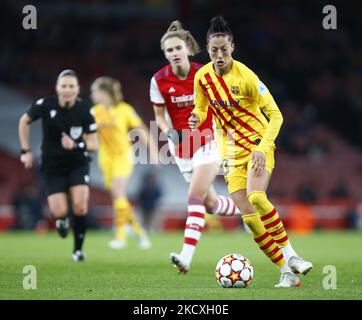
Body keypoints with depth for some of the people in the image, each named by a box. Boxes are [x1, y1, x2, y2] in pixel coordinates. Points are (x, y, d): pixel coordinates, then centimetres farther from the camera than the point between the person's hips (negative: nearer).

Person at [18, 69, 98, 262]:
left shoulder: (85, 110, -15)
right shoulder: (45, 105, -16)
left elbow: (94, 144, -9)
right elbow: (24, 121, 4)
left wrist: (76, 145, -29)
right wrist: (25, 150, 1)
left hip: (78, 164, 0)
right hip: (52, 166, 0)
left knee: (80, 207, -17)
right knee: (60, 212, -12)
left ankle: (78, 249, 5)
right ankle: (62, 220, 29)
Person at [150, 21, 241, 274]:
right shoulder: (159, 81, -7)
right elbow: (159, 116, 3)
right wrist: (169, 132, -16)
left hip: (208, 141, -4)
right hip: (182, 146, 4)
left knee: (195, 196, -20)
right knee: (210, 203, 10)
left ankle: (187, 257, -28)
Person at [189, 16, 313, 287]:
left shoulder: (245, 77, -17)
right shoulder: (202, 77, -1)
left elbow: (275, 115, -14)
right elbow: (201, 108, 17)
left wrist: (262, 148, -26)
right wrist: (197, 118, -7)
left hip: (258, 144, -4)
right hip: (231, 151, 4)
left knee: (256, 197, -31)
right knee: (249, 216, -10)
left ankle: (290, 254, -17)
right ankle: (287, 271, -3)